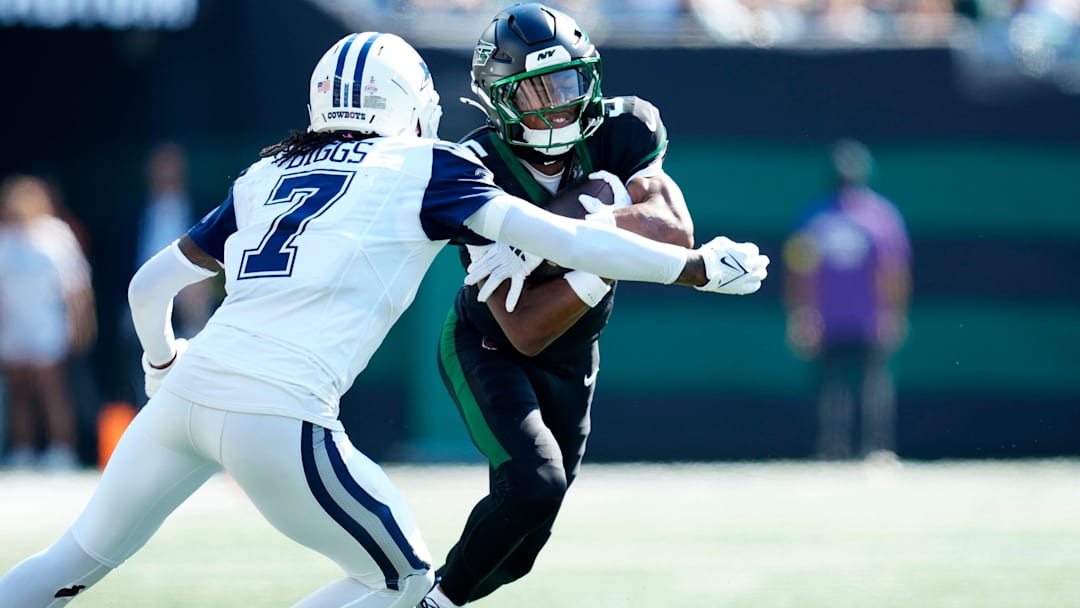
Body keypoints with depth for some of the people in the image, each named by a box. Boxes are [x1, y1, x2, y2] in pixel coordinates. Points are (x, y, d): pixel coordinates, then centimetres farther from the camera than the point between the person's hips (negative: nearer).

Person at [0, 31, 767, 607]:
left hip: (191, 386, 5)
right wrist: (699, 266, 10)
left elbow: (150, 285, 28)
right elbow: (561, 240, 3)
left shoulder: (266, 177, 22)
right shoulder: (424, 171, 8)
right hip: (279, 414, -5)